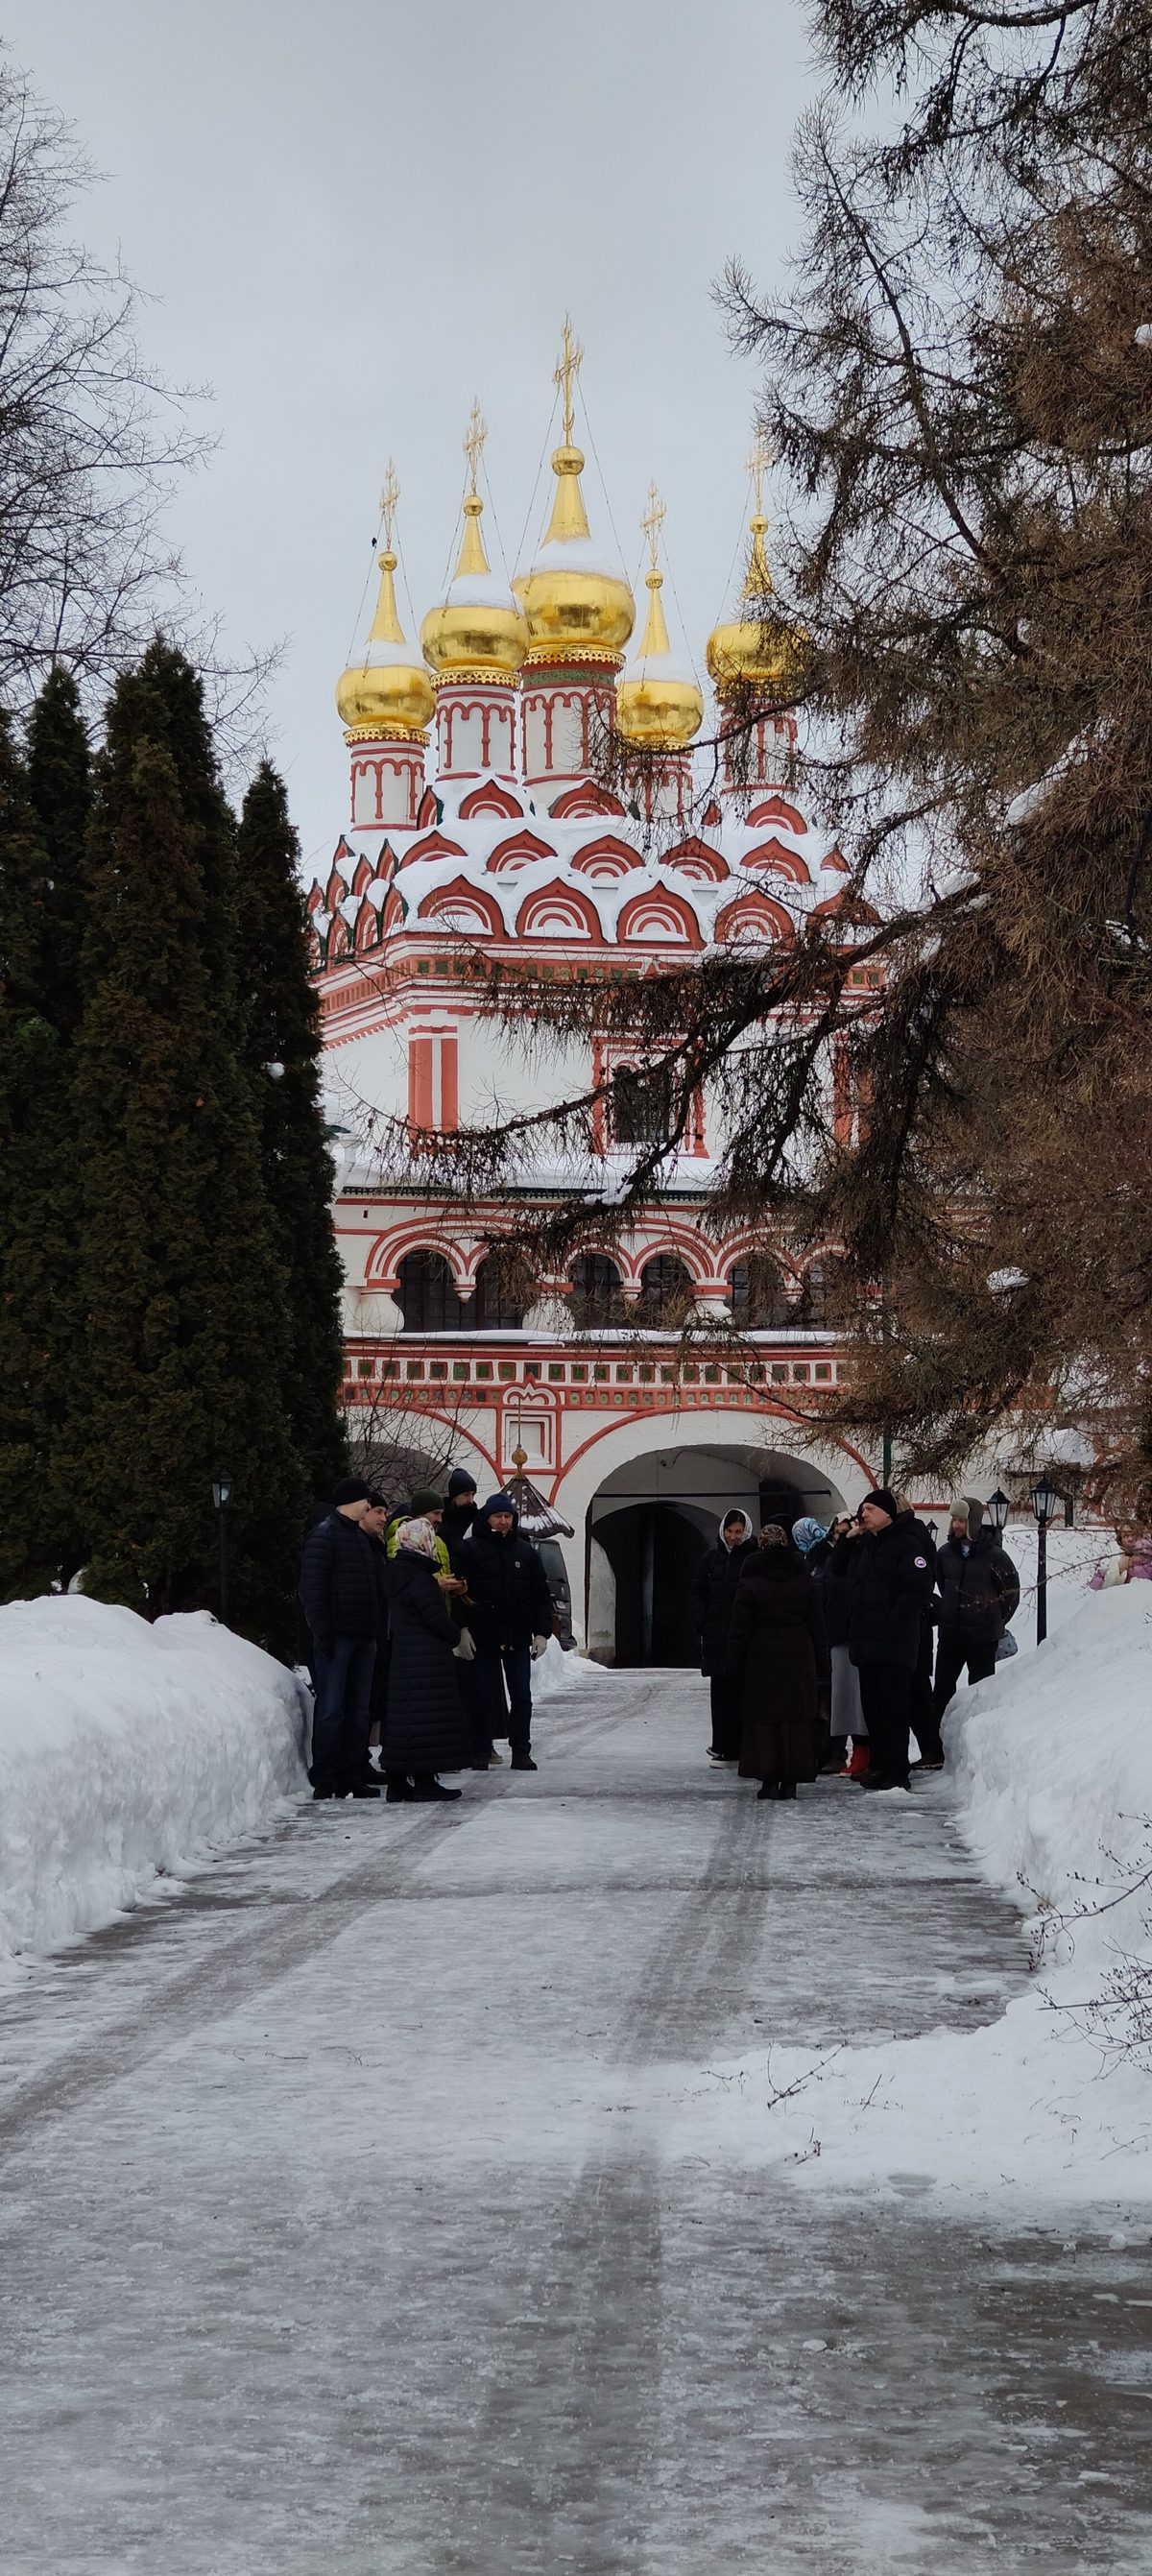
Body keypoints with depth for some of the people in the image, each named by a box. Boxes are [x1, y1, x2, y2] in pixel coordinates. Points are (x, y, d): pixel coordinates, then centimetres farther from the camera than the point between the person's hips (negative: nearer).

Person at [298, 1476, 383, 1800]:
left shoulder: (360, 1536, 20)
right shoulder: (324, 1535, -7)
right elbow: (311, 1588, -13)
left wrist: (375, 1630, 16)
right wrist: (322, 1632, -18)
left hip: (363, 1638, 9)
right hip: (337, 1637, -9)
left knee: (359, 1711, 8)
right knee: (331, 1709, -6)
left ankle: (352, 1776, 12)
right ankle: (324, 1779, -4)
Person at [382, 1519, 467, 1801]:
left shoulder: (398, 1573, 11)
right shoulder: (420, 1577, -16)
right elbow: (436, 1618, -15)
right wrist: (455, 1636, 1)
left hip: (402, 1655, 9)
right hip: (427, 1659, -9)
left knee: (404, 1715, 11)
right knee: (427, 1715, -6)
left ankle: (398, 1780, 13)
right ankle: (424, 1779, -6)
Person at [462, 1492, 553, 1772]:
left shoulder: (525, 1551, 10)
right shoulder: (471, 1549, -1)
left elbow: (541, 1594, 11)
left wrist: (542, 1632, 4)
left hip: (518, 1638, 3)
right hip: (483, 1636, -3)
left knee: (522, 1696, 4)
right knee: (483, 1696, 2)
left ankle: (521, 1752, 12)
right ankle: (481, 1752, 9)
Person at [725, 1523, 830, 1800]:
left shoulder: (748, 1585, -4)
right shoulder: (805, 1584, 5)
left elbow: (739, 1630, -3)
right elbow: (818, 1629, 7)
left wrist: (732, 1668, 2)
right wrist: (822, 1667, 12)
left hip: (761, 1662, -2)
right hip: (799, 1662, 2)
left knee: (763, 1722, 2)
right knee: (796, 1720, 5)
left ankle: (769, 1779, -1)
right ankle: (790, 1780, 4)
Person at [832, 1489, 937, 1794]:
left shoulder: (908, 1544, -9)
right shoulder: (864, 1543, 17)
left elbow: (919, 1588, -16)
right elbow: (839, 1569, 28)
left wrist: (895, 1622, -19)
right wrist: (848, 1537, 13)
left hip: (894, 1643, -9)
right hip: (866, 1641, 9)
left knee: (893, 1708, -9)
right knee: (872, 1706, 11)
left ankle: (896, 1772, -8)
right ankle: (878, 1765, 18)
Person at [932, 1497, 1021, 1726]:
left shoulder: (994, 1555, -10)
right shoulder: (946, 1552, 3)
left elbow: (1012, 1594, 1)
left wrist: (995, 1623, 9)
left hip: (983, 1638, -4)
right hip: (949, 1636, 4)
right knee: (942, 1692, 6)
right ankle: (935, 1741, 11)